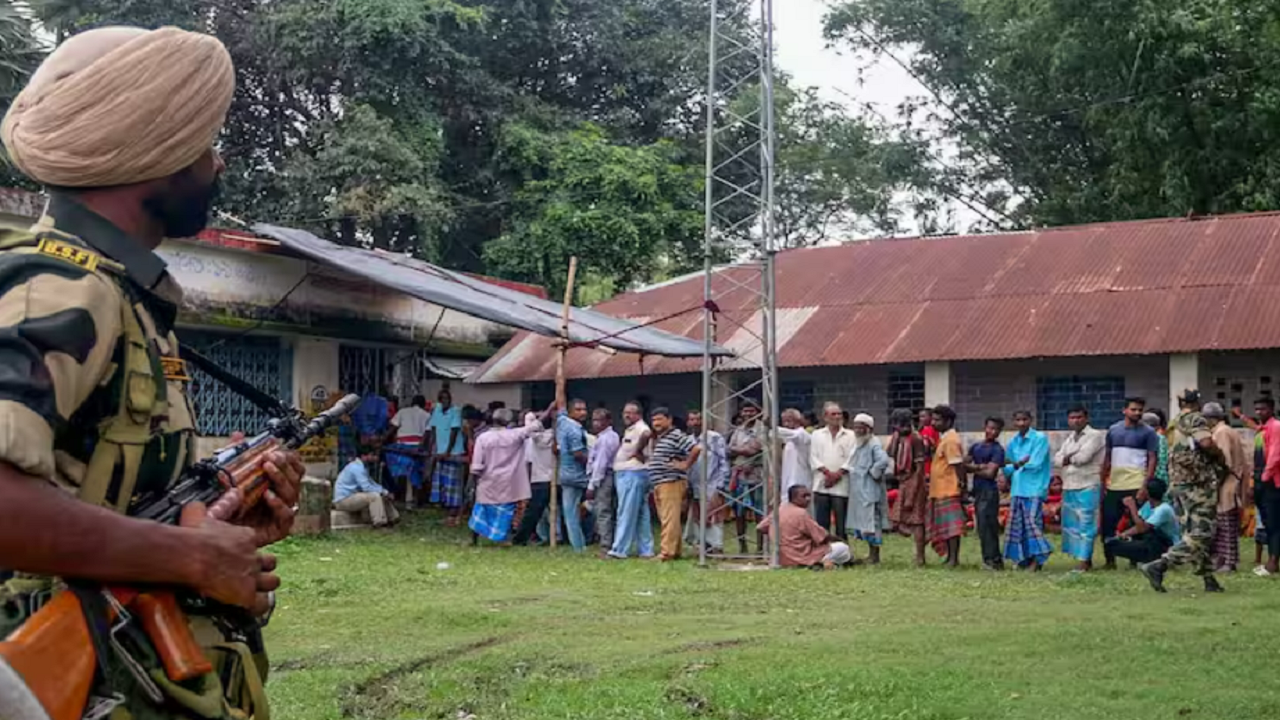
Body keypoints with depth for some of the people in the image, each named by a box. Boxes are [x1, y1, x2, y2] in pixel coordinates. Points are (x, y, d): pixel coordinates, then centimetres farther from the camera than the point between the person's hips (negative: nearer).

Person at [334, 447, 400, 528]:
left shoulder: (362, 467, 13)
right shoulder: (357, 468, -20)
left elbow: (371, 484, 19)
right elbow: (367, 488, -25)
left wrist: (385, 491, 2)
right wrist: (384, 492, -13)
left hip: (351, 498, 10)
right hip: (343, 500, -10)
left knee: (383, 496, 7)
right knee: (374, 496, -27)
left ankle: (393, 518, 6)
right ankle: (380, 523, -25)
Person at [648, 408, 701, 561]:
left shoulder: (677, 435, -9)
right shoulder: (657, 438, 20)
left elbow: (696, 448, -21)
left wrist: (685, 464, -13)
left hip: (672, 483, -10)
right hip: (658, 485, 10)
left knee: (669, 519, -12)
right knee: (665, 519, 12)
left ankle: (666, 552, -15)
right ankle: (676, 550, 18)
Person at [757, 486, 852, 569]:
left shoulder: (779, 510, 6)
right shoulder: (801, 513, -15)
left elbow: (761, 528, 12)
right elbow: (824, 537, -12)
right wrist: (840, 540, 5)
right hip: (800, 559, -8)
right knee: (842, 548, -4)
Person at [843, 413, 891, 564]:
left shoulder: (874, 444, -14)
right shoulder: (857, 444, 15)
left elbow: (883, 460, -28)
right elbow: (850, 463, 26)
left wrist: (873, 472, -16)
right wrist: (846, 470, 8)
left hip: (870, 489, -10)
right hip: (857, 489, 10)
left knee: (871, 520, -7)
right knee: (861, 522, 12)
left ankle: (875, 556, -2)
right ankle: (870, 554, 20)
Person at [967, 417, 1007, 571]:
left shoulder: (997, 450, -5)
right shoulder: (976, 447, 14)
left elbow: (990, 473, -12)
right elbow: (964, 465, 10)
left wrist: (973, 469, 0)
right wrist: (979, 467, -7)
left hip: (989, 491, -7)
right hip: (978, 490, 7)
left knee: (986, 526, -10)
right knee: (981, 527, 9)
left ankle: (991, 560, -6)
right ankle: (995, 560, 16)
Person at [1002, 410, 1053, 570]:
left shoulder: (1040, 438, -5)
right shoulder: (1013, 442, 14)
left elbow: (1036, 464, -12)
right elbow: (1008, 467, 14)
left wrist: (1017, 464, -3)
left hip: (1034, 489, -7)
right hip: (1017, 489, 7)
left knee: (1032, 522, -12)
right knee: (1016, 524, 7)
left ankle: (1037, 560, -7)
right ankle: (1022, 558, 16)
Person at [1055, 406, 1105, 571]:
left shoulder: (1095, 435, -5)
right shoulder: (1068, 438, 18)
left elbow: (1083, 457, -17)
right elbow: (1057, 459, 8)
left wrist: (1068, 458, 1)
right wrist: (1071, 458, -10)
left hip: (1087, 487, -8)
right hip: (1068, 487, 8)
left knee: (1085, 525, -9)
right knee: (1071, 524, 10)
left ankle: (1084, 562, -11)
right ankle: (1086, 559, 17)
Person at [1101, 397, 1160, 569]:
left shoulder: (1148, 432, -2)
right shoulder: (1113, 430, 11)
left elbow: (1152, 459, -6)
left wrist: (1145, 486, -15)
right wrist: (1103, 482, 10)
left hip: (1136, 486, -5)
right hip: (1113, 486, 5)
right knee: (1108, 522, 7)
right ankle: (1109, 560, 18)